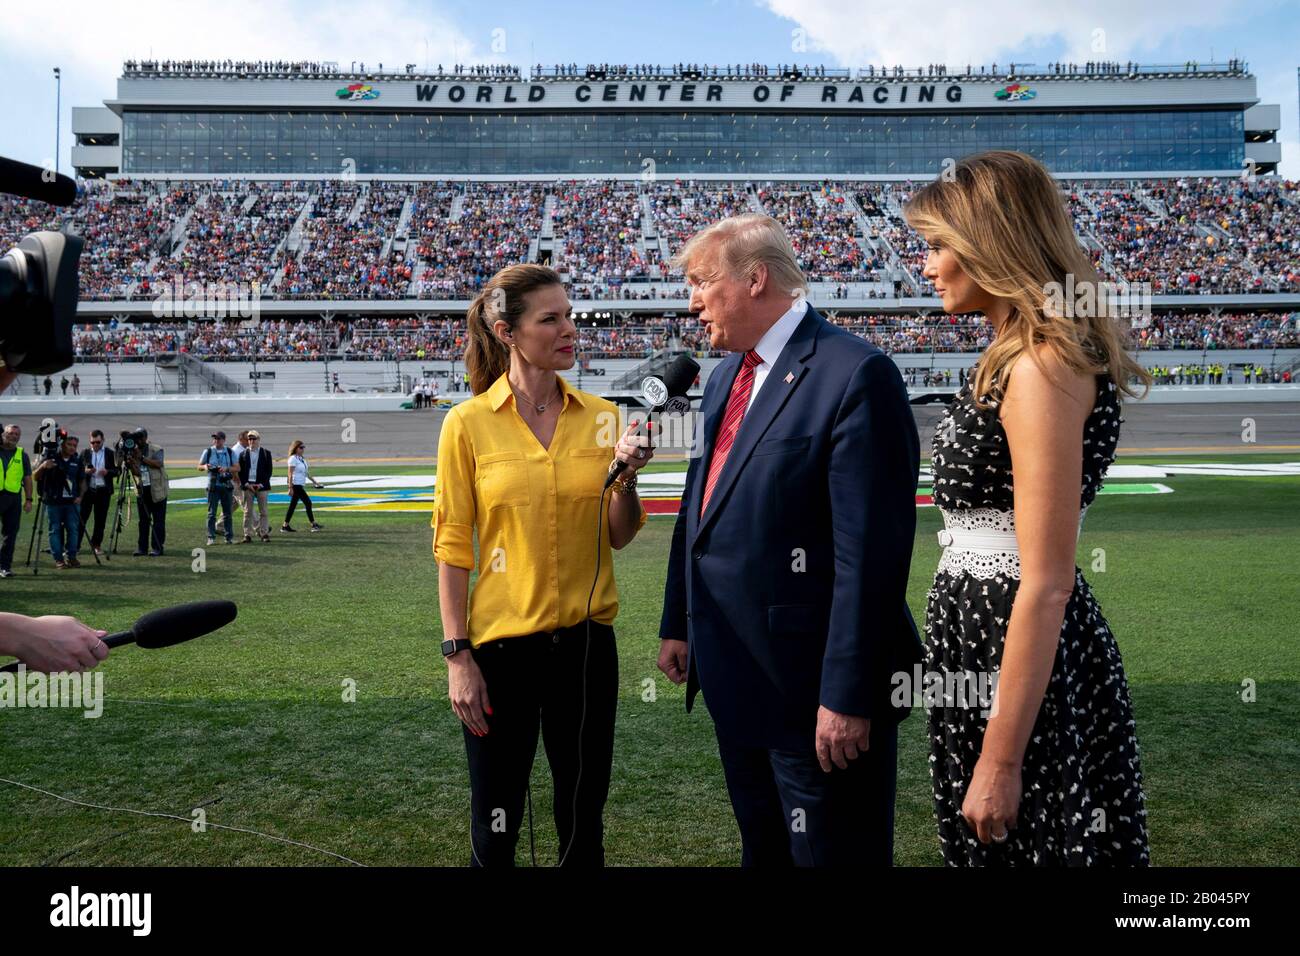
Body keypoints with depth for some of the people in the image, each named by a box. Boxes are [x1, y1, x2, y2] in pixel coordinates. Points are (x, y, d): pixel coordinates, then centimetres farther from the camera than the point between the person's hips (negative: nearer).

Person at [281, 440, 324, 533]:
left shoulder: (302, 459, 14)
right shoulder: (293, 459, -11)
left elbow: (306, 473, 21)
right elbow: (290, 474, -14)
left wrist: (315, 482, 20)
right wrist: (290, 488, -18)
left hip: (301, 485, 9)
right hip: (296, 485, -9)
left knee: (293, 505, 10)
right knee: (308, 503, -8)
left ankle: (285, 526, 14)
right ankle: (314, 525, -4)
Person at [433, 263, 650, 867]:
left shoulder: (600, 416, 2)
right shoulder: (469, 423, -6)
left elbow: (619, 537, 5)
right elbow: (452, 548, -4)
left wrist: (625, 477, -13)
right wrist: (457, 656, -7)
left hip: (585, 638, 3)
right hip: (499, 642, -2)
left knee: (583, 822, 15)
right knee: (494, 829, 10)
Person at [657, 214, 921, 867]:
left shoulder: (855, 375, -17)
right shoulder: (725, 377, 11)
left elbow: (870, 551, -22)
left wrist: (847, 694, -21)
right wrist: (678, 624, 16)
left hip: (813, 688, -8)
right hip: (736, 678, 8)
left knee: (831, 854, 9)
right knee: (762, 850, 23)